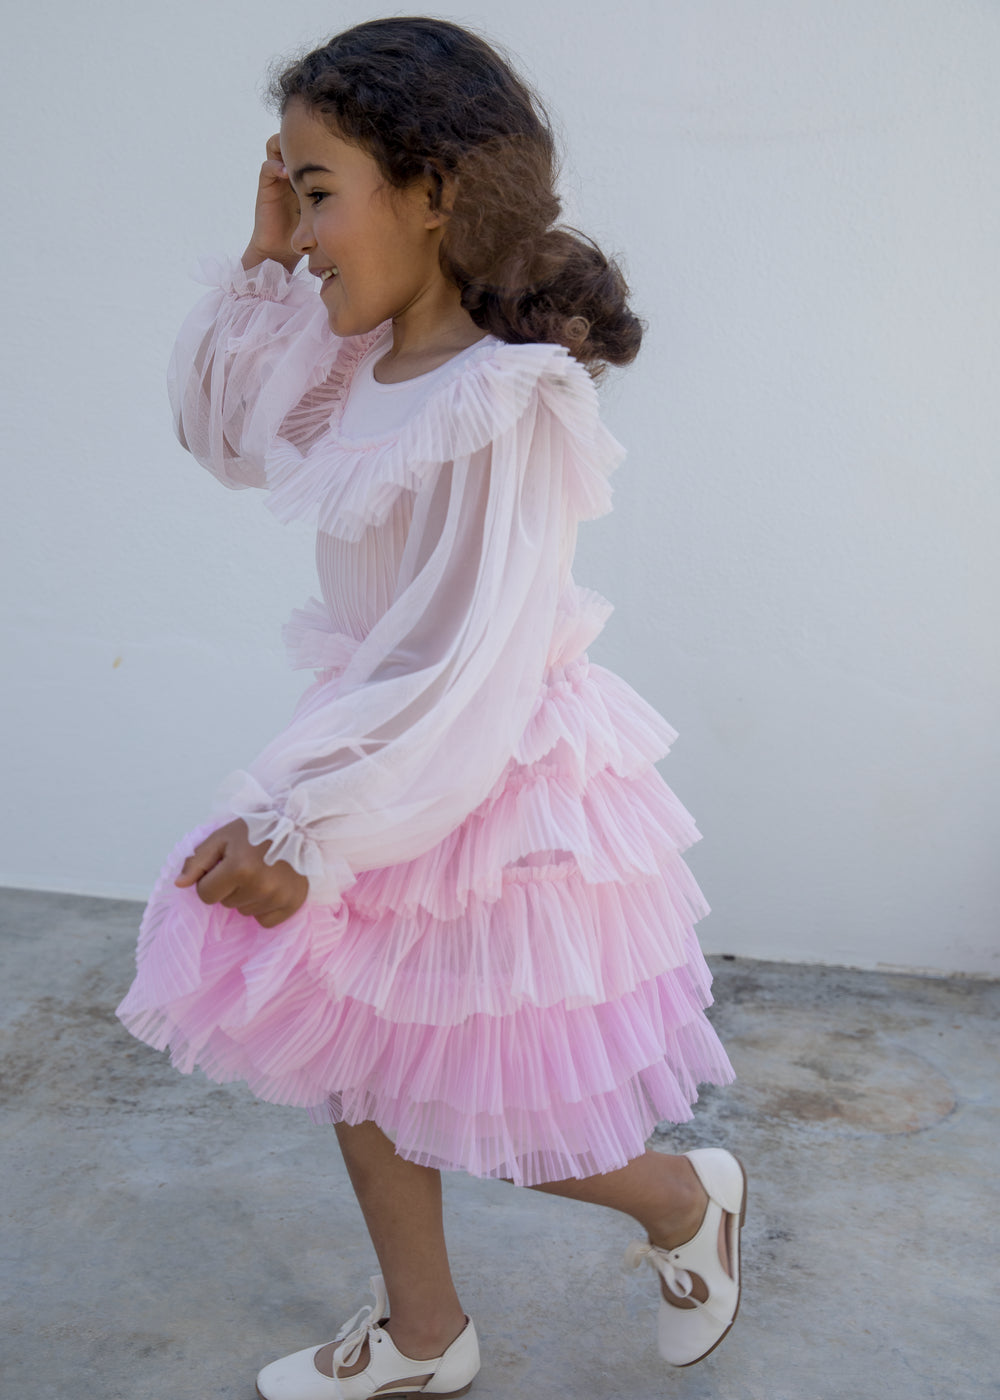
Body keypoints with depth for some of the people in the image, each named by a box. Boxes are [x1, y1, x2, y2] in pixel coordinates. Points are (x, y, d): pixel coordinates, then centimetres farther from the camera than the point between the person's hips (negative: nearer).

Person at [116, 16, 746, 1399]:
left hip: (487, 788, -9)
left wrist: (305, 826, -28)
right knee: (359, 1064, 21)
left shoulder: (505, 403, -26)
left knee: (496, 1119, 10)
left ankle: (690, 1199, 41)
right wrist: (265, 265, 1)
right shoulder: (360, 361, 0)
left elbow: (467, 670, -29)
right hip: (380, 753, 9)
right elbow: (225, 432, 14)